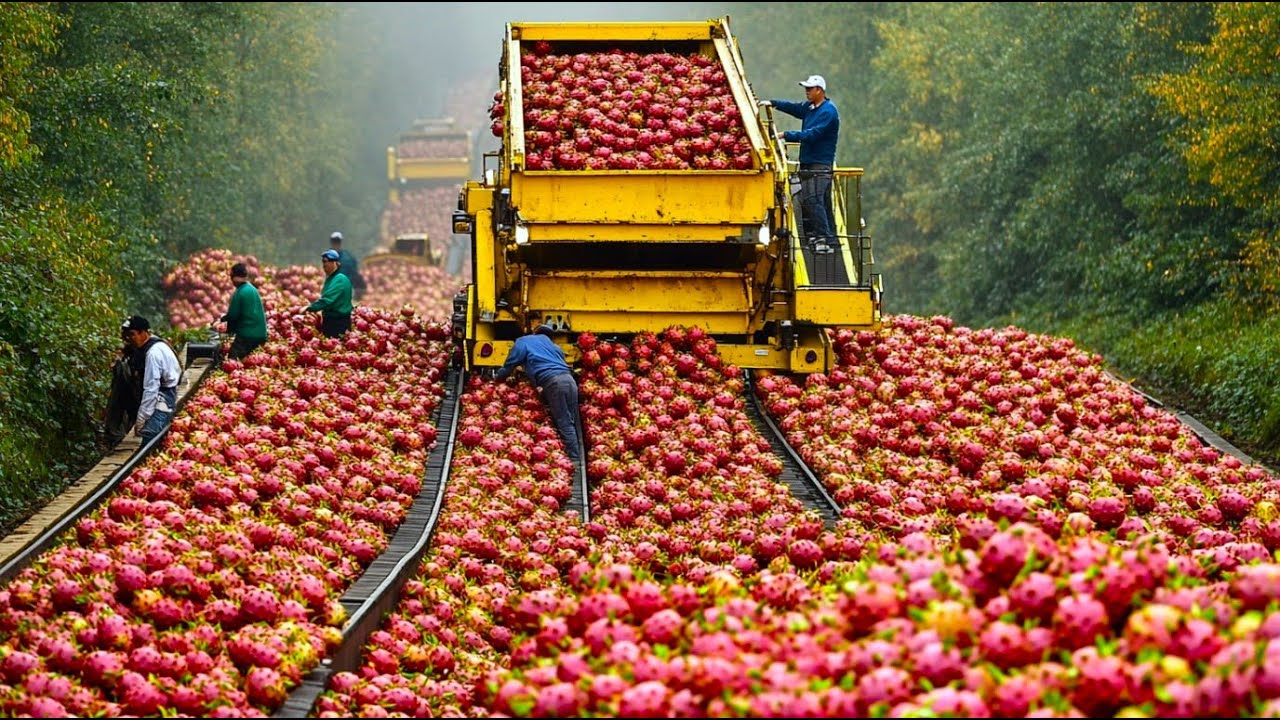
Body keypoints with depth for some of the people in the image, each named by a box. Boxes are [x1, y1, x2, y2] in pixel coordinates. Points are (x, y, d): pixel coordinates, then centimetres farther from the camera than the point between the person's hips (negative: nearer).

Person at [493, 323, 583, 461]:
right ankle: (578, 458, 6)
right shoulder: (549, 342, 32)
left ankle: (574, 460, -10)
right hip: (569, 379, 6)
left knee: (564, 424, -6)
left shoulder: (523, 342, 15)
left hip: (553, 382, -6)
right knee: (572, 423, 8)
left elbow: (509, 366, 13)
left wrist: (497, 376, 32)